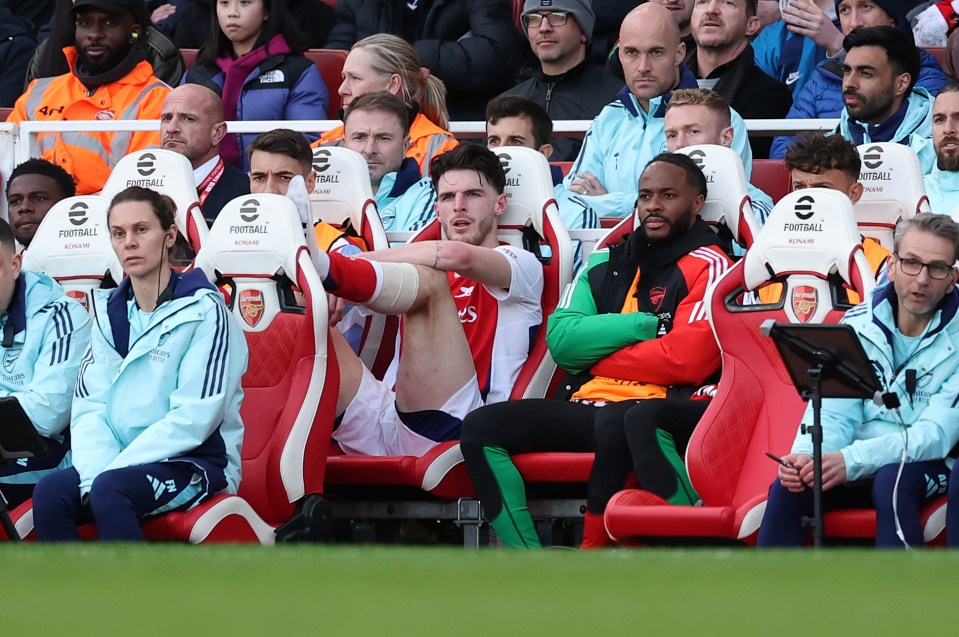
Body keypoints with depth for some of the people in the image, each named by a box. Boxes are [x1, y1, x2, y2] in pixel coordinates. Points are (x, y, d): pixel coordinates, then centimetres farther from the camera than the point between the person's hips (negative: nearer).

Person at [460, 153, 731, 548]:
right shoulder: (607, 263, 22)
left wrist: (598, 359, 1)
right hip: (586, 408, 7)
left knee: (615, 424, -41)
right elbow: (560, 339, 8)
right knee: (481, 427, -12)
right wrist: (642, 325, -3)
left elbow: (687, 358, -11)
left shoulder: (706, 266, 3)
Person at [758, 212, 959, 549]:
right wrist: (806, 456, -25)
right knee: (788, 487, -25)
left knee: (892, 481, -36)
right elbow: (834, 413, 0)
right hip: (859, 464, 3)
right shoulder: (859, 323, 4)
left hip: (927, 467, -3)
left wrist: (850, 460, -31)